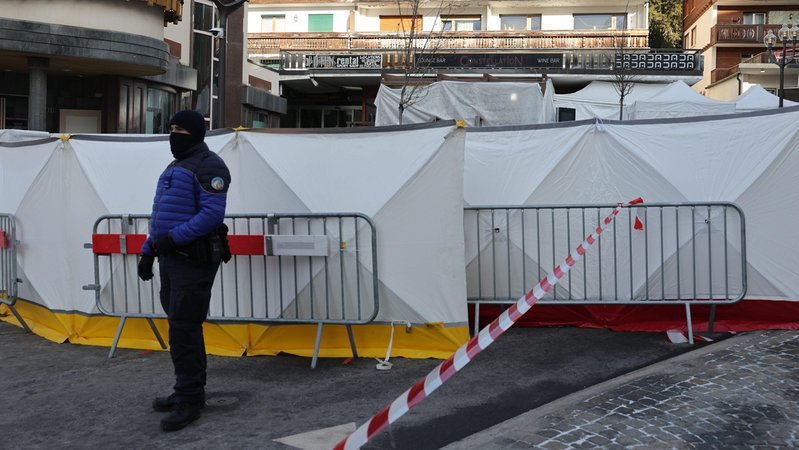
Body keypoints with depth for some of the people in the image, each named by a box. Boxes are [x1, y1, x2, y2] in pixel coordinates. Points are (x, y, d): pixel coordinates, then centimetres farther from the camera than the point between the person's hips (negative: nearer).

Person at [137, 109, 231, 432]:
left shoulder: (207, 166, -9)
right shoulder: (174, 167, 21)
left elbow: (212, 214, -20)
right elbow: (160, 214, 24)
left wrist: (174, 237, -23)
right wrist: (148, 251, 18)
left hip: (193, 260, -9)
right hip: (170, 259, 9)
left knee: (183, 330, -8)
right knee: (182, 328, 14)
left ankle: (189, 400, 0)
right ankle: (188, 391, 25)